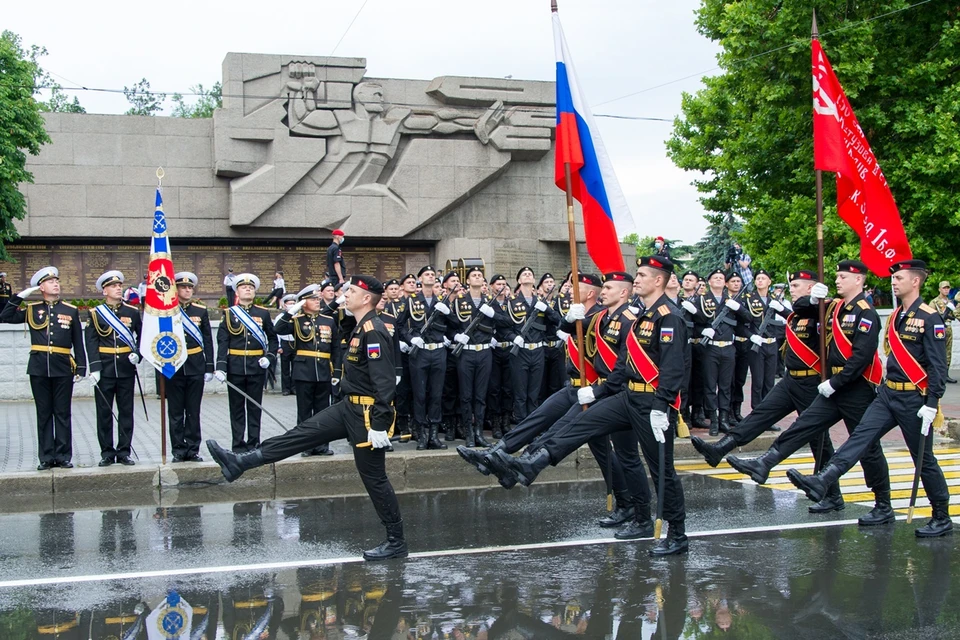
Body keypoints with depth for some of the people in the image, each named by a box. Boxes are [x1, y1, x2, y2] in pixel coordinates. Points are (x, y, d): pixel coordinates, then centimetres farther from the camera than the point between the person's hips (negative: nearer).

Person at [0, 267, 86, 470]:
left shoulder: (71, 311, 6)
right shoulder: (32, 309, 8)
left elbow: (78, 343, 7)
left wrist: (81, 367, 1)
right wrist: (19, 296, -4)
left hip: (63, 368, -1)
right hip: (39, 368, 1)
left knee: (62, 413, 3)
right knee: (44, 414, 6)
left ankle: (64, 456, 9)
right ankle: (47, 457, 11)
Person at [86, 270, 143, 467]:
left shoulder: (132, 312, 7)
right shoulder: (95, 313, 2)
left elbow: (142, 336, 14)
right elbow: (91, 342, -3)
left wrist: (137, 353, -5)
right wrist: (94, 368, -11)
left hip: (126, 368, 2)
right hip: (105, 369, -2)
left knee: (126, 411, 5)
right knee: (104, 412, 3)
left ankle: (124, 451, 13)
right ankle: (107, 452, 11)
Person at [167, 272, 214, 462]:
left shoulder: (201, 311, 6)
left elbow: (208, 341, 8)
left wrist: (209, 367, 3)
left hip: (196, 368, 1)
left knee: (193, 412, 6)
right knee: (176, 413, 4)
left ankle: (193, 449, 12)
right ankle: (178, 450, 10)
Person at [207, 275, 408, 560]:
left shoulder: (374, 331, -20)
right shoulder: (362, 328, 12)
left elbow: (385, 381, -25)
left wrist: (379, 425, -27)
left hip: (368, 413, -10)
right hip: (350, 407, 10)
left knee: (373, 476, -1)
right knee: (303, 433, 9)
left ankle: (396, 542, 9)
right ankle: (240, 463, 14)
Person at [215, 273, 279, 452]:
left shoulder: (263, 313, 7)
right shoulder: (229, 314, 3)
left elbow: (273, 338, 12)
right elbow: (222, 342, -2)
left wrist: (269, 357, -5)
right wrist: (221, 367, -12)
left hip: (257, 367, 1)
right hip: (235, 368, -1)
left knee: (255, 408, 6)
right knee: (237, 408, 5)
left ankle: (253, 444, 12)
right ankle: (239, 445, 10)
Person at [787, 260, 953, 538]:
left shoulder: (929, 318, -13)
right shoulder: (895, 316, 10)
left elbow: (938, 366, -16)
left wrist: (931, 405, -20)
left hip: (914, 400, -7)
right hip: (888, 394, 7)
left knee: (923, 459, 3)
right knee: (861, 436, -8)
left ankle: (942, 518, 16)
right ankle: (822, 483, -20)